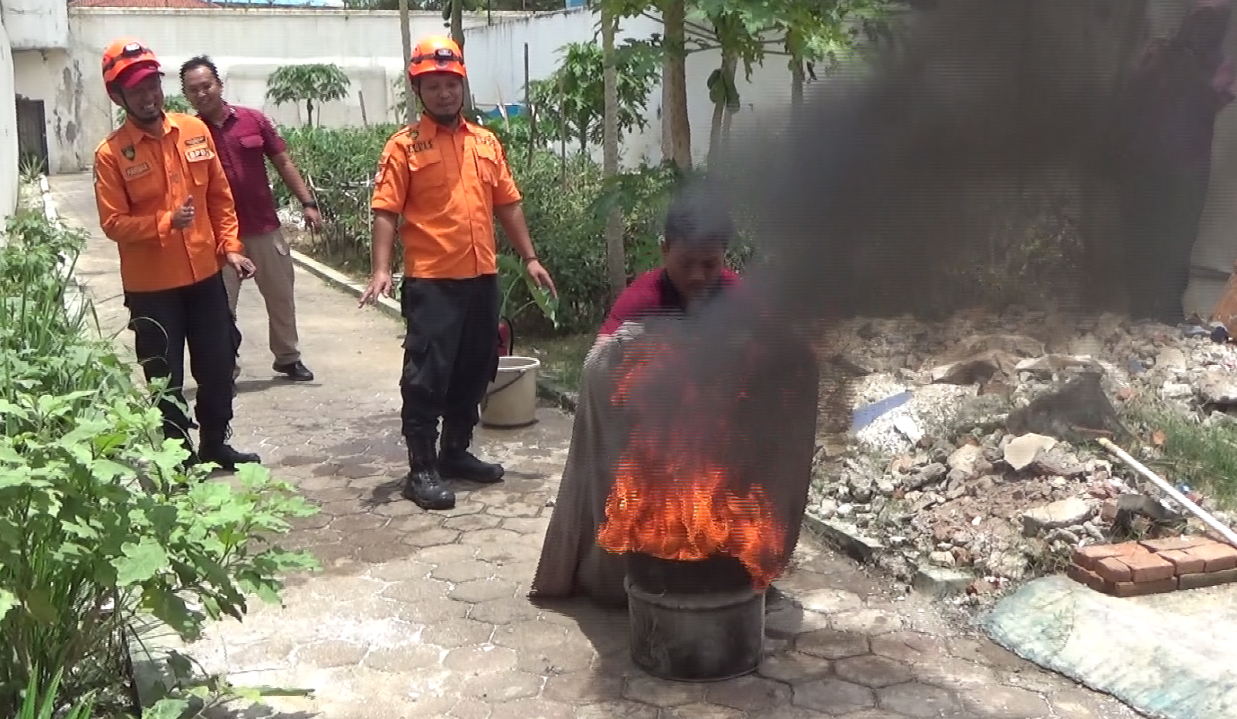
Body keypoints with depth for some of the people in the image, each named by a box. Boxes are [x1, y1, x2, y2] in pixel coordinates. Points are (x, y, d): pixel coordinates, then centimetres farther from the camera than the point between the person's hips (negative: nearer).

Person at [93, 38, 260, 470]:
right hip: (151, 285, -4)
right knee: (165, 378, 5)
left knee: (218, 366, 13)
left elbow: (220, 197, 8)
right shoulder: (111, 153, -10)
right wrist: (166, 222, -26)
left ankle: (215, 445, 31)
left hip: (205, 273, 4)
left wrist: (230, 247, 0)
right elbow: (114, 223, -12)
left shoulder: (195, 131, 2)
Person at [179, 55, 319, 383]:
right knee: (220, 305, 3)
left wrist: (307, 202, 0)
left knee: (281, 295, 13)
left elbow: (283, 163, 5)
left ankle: (288, 357, 29)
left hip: (265, 227, 2)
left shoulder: (254, 120, -1)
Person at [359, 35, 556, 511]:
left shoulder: (486, 143, 12)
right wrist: (381, 269, -18)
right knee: (427, 374, -4)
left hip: (482, 276, 6)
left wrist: (529, 259, 13)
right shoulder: (404, 146, -3)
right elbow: (385, 212, -8)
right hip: (430, 281, -6)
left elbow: (507, 205, 16)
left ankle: (456, 453, 28)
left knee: (475, 371, 13)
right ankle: (421, 470, 4)